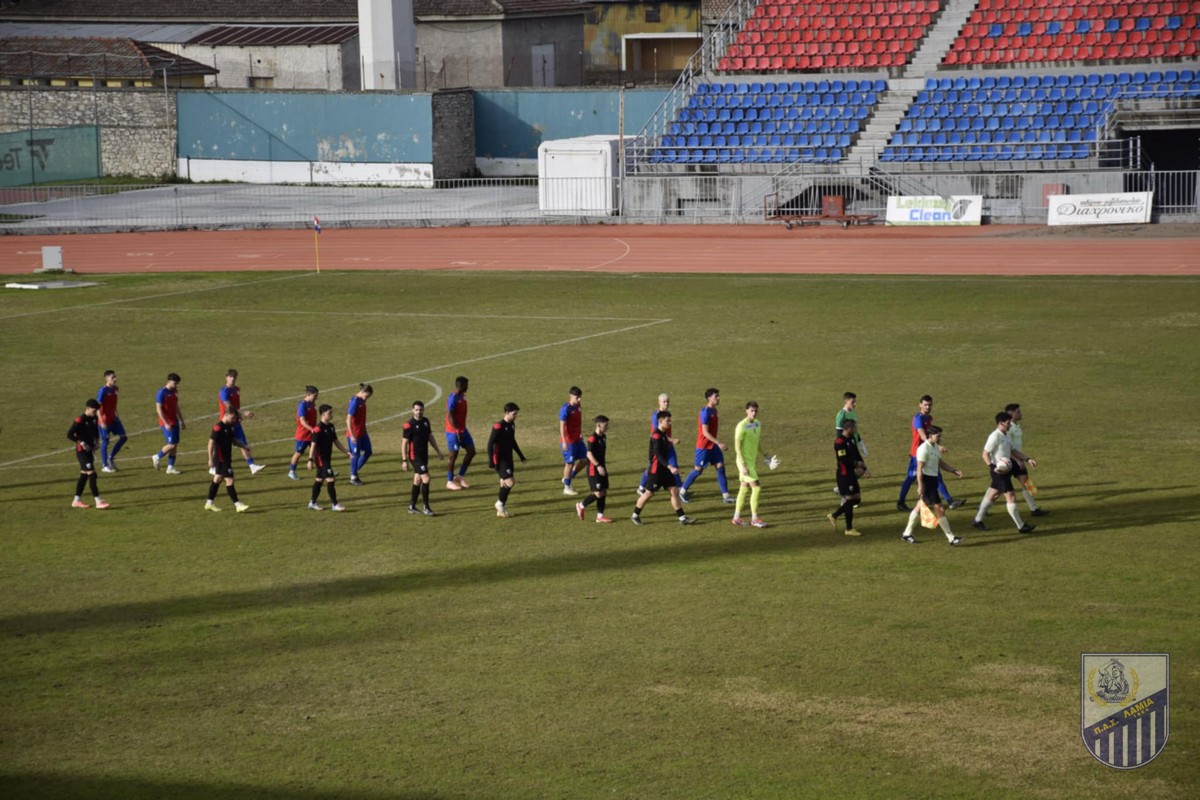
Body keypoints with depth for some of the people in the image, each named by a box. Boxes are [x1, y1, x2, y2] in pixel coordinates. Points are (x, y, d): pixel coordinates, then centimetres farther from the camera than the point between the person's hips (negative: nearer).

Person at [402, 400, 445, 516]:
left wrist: (438, 451, 19)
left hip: (424, 455, 7)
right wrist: (404, 460, -14)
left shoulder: (426, 421, 7)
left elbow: (430, 437, 18)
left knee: (417, 480, 13)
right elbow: (405, 443, -13)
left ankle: (412, 506, 23)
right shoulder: (409, 425, -15)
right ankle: (425, 507, -5)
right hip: (415, 456, -7)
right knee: (425, 479, -13)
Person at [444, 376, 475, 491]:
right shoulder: (453, 398, -19)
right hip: (453, 431, -9)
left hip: (462, 430, 9)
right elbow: (450, 416, -23)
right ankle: (449, 482, 11)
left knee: (471, 451, 7)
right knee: (453, 455, 0)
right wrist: (457, 431, -23)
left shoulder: (462, 396, 10)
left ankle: (460, 476, 17)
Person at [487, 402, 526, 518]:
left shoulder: (512, 425, 8)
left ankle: (501, 510, 17)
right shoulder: (498, 427, -18)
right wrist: (491, 462, -20)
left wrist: (521, 455, 26)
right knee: (509, 482, -14)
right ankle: (500, 503, 5)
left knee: (504, 484, 10)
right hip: (500, 460, -8)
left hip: (508, 459, 8)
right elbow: (490, 444, -17)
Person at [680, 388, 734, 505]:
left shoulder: (714, 411, 8)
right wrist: (718, 443, -27)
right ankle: (683, 491, 18)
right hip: (704, 446, -8)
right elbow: (705, 432, -23)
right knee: (698, 470, 1)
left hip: (713, 445, 8)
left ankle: (725, 495, -1)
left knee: (720, 467, 0)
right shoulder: (705, 412, -19)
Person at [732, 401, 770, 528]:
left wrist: (757, 461, 19)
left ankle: (737, 517, 19)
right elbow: (737, 447, -18)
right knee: (756, 488, -10)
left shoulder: (758, 424, 8)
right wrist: (743, 466, -22)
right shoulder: (742, 426, -17)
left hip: (752, 461, 8)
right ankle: (754, 518, -3)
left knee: (744, 488, 11)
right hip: (744, 462, -8)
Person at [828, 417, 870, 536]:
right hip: (844, 474, -9)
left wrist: (863, 468, 2)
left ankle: (833, 516, 25)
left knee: (856, 499, 12)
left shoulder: (852, 439, 9)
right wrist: (858, 464, -9)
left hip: (851, 473, 9)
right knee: (850, 499, -3)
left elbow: (856, 454, 15)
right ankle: (849, 529, 8)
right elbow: (844, 460, -24)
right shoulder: (840, 442, -21)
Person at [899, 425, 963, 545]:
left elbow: (940, 462, 21)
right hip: (926, 480, -10)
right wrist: (920, 486, -22)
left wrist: (954, 470, 10)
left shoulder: (936, 447, 12)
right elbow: (919, 468, -19)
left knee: (921, 507, 17)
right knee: (940, 509, -8)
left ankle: (907, 534, 26)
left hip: (933, 480, 10)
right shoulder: (924, 448, -17)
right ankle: (951, 538, -4)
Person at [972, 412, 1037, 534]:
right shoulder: (995, 437, -17)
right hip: (999, 472, -10)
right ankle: (1021, 526, -5)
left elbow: (1013, 451, 21)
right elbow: (985, 454, -18)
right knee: (1011, 496, -8)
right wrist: (993, 467, -31)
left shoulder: (1005, 436, 12)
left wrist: (1027, 459, 13)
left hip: (1005, 471, 10)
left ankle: (977, 521, 26)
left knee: (992, 495, 17)